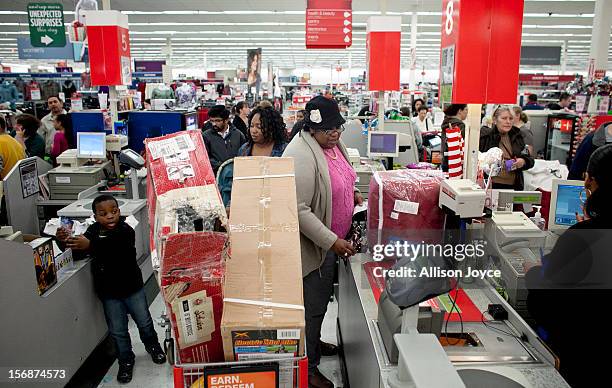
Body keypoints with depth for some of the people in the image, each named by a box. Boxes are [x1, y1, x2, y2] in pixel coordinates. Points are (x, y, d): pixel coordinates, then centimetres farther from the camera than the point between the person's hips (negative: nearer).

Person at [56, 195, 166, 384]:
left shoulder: (126, 230, -21)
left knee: (144, 322, 16)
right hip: (109, 292, 3)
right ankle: (126, 360, 34)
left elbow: (114, 248, -38)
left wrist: (90, 245, -53)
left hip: (132, 287, -3)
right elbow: (79, 252, -1)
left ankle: (153, 346, 44)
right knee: (118, 330, 12)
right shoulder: (93, 230, -6)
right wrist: (67, 241, -22)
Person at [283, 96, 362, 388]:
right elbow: (298, 209, -28)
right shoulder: (301, 156, -26)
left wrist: (352, 195, 6)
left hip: (332, 240, 9)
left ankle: (313, 342, 49)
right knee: (313, 306, 5)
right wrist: (332, 241, -27)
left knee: (322, 297, 25)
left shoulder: (333, 143, 4)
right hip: (313, 245, -9)